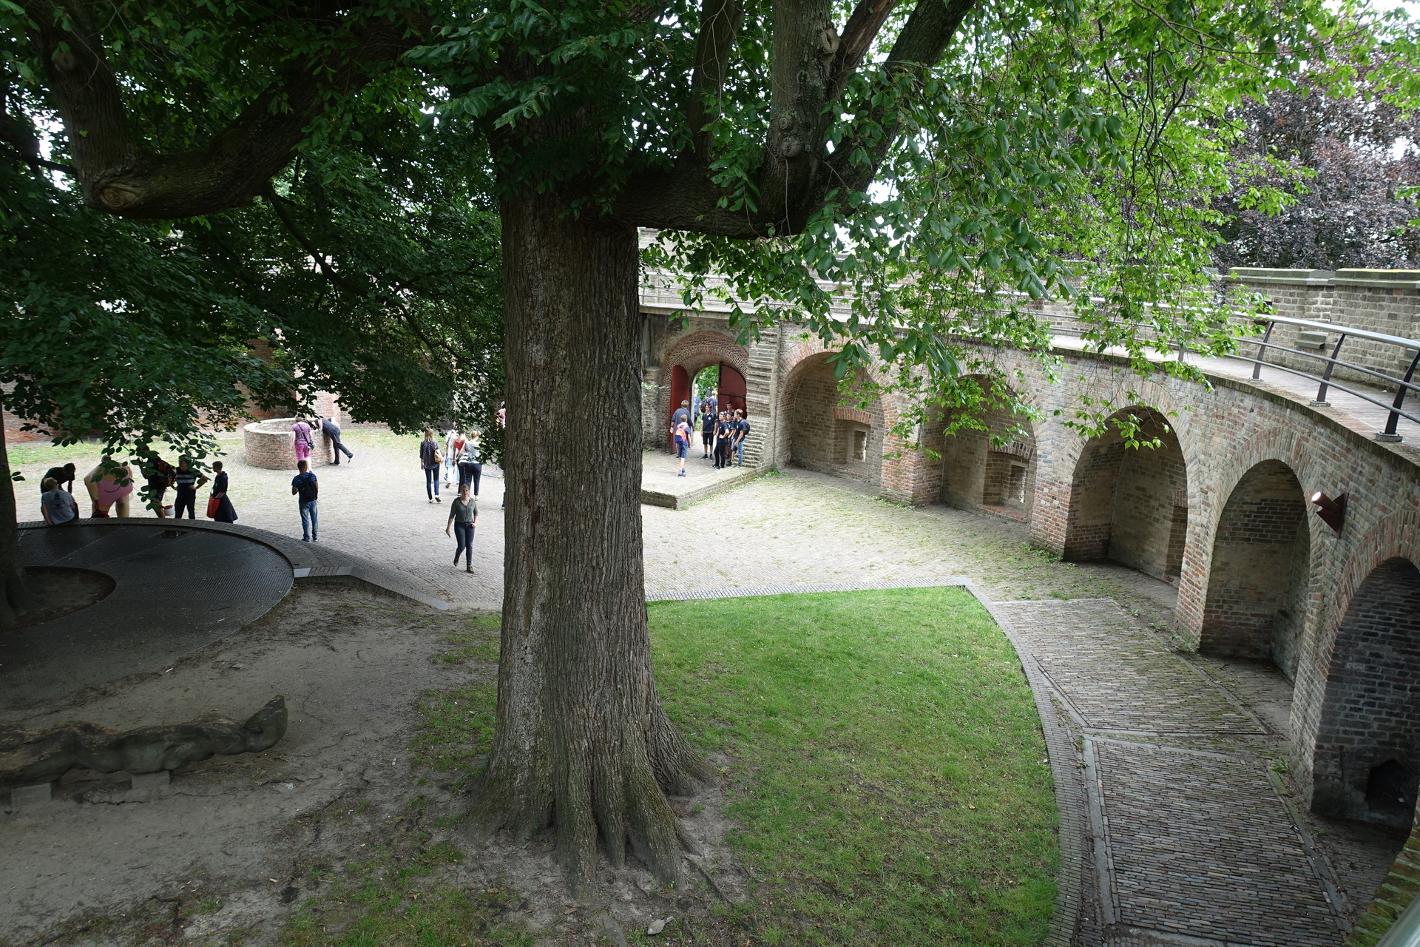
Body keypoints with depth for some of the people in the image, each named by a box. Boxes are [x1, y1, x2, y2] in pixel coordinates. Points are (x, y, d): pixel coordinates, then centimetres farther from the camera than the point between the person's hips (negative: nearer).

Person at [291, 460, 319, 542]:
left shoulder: (296, 479, -13)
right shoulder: (312, 476, -7)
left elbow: (293, 493, -11)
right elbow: (317, 487, -3)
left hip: (303, 501, -2)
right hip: (313, 500, 2)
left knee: (305, 520, 6)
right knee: (314, 518, 14)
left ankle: (307, 537, 10)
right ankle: (315, 536, 22)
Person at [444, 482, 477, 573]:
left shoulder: (473, 501, -2)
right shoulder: (456, 501, -9)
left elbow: (476, 513, 12)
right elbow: (451, 515, -6)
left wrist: (475, 522, -4)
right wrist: (448, 528, -7)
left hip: (469, 525, 2)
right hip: (459, 525, -2)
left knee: (469, 546, -1)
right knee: (461, 546, -8)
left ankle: (469, 566, 7)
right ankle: (456, 557, 26)